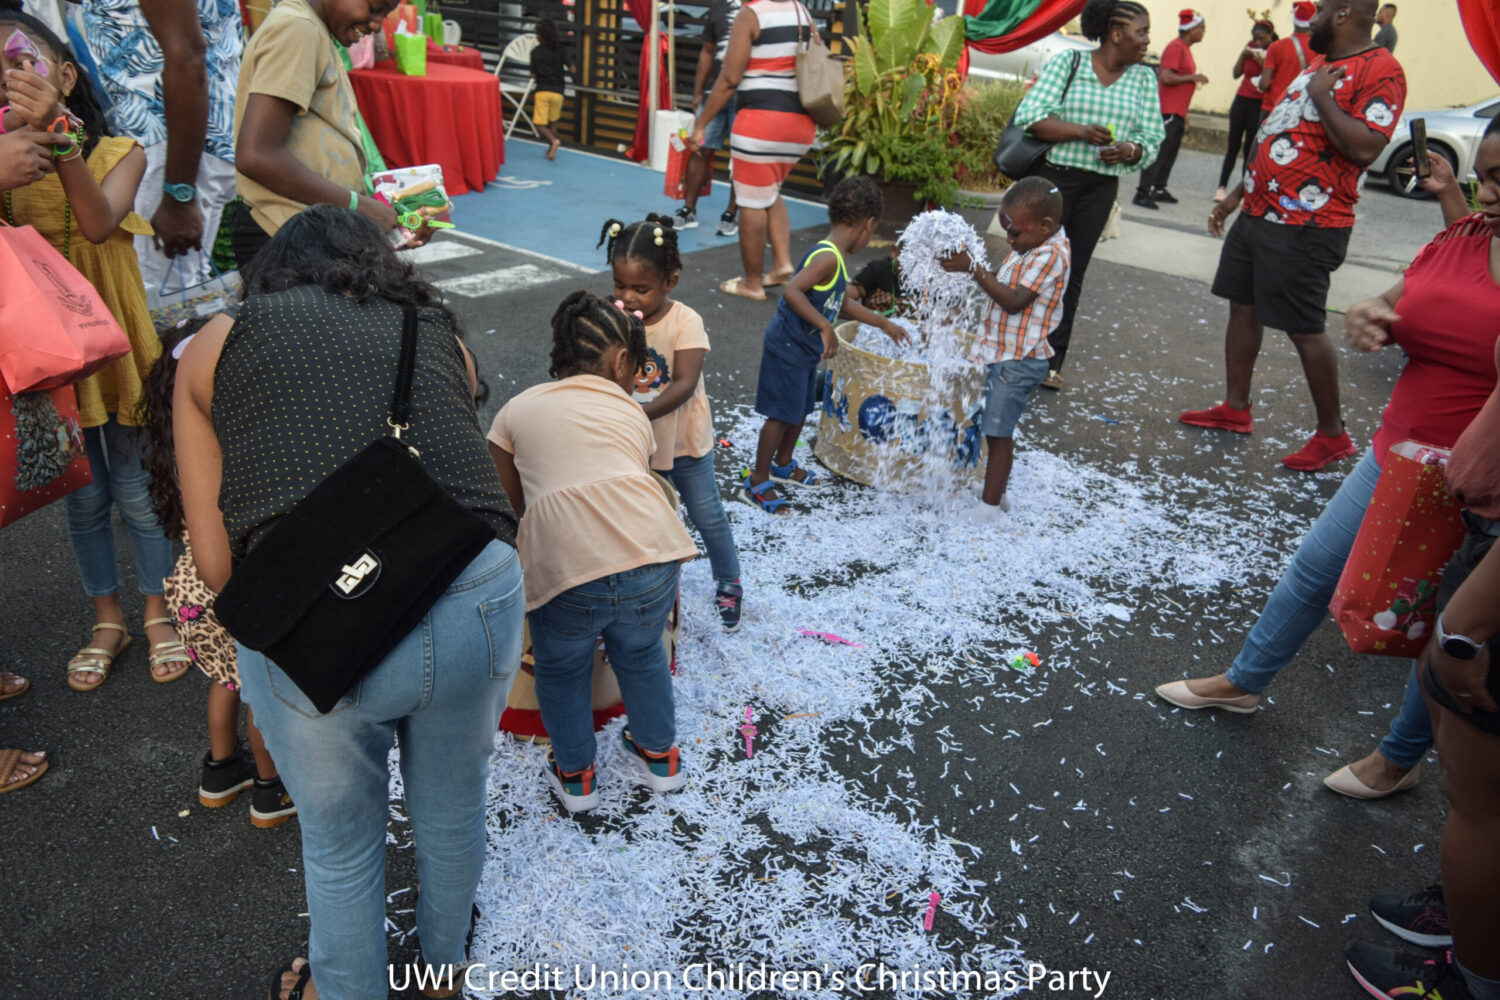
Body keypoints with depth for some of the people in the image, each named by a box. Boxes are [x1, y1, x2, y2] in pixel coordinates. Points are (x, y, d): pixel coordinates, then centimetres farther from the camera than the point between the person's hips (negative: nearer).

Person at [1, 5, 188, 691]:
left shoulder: (119, 153, -8)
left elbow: (99, 223, -27)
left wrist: (61, 135, -40)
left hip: (119, 350, -2)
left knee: (139, 495, 11)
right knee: (84, 500, 15)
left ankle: (158, 613, 31)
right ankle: (107, 621, 33)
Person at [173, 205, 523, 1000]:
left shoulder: (215, 346, 16)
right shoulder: (440, 334, 21)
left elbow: (215, 562, 10)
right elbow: (464, 474, 14)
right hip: (475, 600, 2)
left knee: (341, 846, 28)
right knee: (451, 815, 31)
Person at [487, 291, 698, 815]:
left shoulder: (518, 409, 20)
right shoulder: (630, 411, 23)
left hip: (565, 567, -2)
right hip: (650, 555, 2)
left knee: (560, 671, 27)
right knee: (641, 655, 31)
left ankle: (574, 775, 44)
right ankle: (659, 756, 49)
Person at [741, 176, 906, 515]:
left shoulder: (836, 258, 9)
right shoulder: (828, 257, -23)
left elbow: (842, 306, 22)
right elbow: (791, 291, -36)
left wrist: (885, 324, 28)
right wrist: (825, 327, -37)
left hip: (804, 350, 10)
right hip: (787, 348, -10)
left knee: (800, 409, 22)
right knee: (782, 415, -2)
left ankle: (783, 465, 41)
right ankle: (758, 482, 10)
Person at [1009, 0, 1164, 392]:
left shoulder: (1144, 78, 9)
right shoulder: (1067, 62, -2)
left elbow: (1153, 138, 9)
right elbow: (1029, 116, -11)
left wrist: (1130, 150, -15)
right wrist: (1081, 132, -23)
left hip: (1101, 189, 4)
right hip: (1053, 177, -3)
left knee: (1072, 274, 6)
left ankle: (1052, 359, 13)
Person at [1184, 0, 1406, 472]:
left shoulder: (1380, 70, -12)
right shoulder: (1319, 65, 18)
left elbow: (1365, 149, -23)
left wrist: (1320, 97, -17)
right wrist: (1237, 194, 22)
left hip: (1306, 228, -9)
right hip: (1259, 213, 9)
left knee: (1305, 329, -5)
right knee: (1243, 308, 12)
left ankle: (1333, 435, 9)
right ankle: (1235, 409, 24)